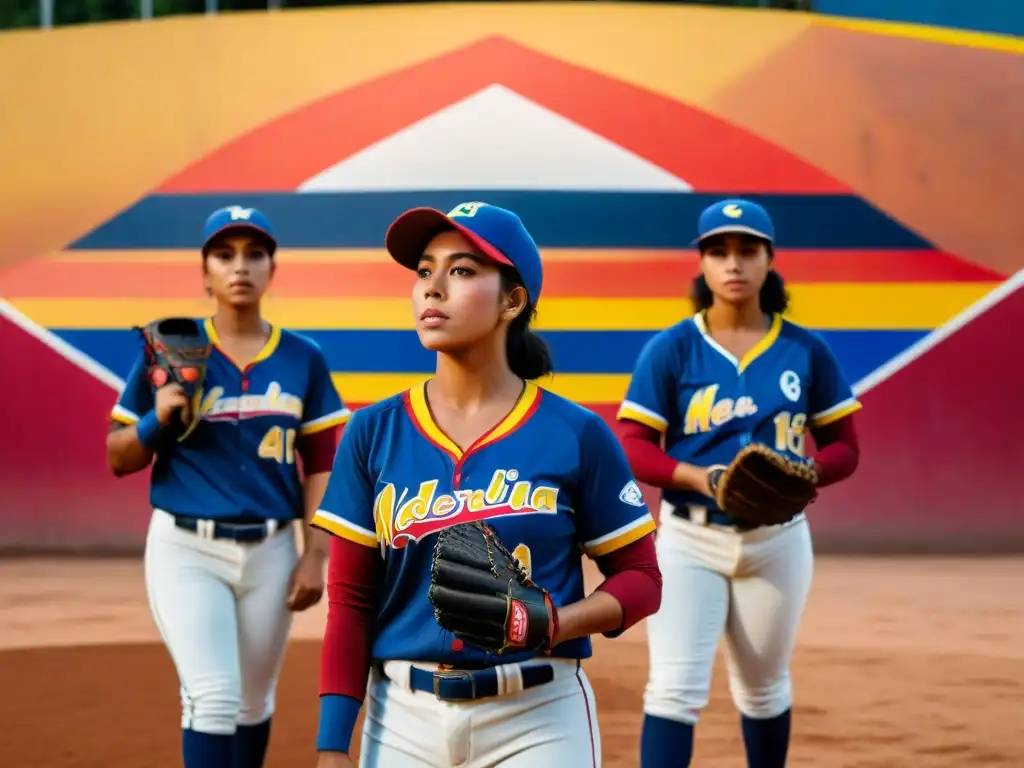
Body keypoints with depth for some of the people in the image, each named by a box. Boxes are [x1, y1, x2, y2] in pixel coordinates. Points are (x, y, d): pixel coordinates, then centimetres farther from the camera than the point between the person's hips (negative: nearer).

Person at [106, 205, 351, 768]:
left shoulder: (304, 360, 4)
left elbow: (320, 465, 7)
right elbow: (119, 459, 3)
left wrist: (314, 556, -1)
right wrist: (158, 418, -16)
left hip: (270, 551, 3)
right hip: (186, 550, -3)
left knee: (252, 704, 13)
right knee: (214, 698, -15)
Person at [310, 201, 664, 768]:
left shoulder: (576, 435, -2)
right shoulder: (373, 433, 4)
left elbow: (639, 578, 4)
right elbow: (350, 600, 4)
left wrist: (554, 624, -15)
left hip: (539, 720, -2)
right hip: (403, 720, 2)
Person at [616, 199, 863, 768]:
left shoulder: (805, 351, 0)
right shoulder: (670, 350, -5)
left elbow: (844, 447, 4)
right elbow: (633, 448, -7)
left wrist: (801, 472, -17)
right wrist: (698, 476, -24)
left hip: (777, 540, 2)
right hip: (690, 537, -2)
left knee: (764, 690, 17)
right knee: (675, 688, -14)